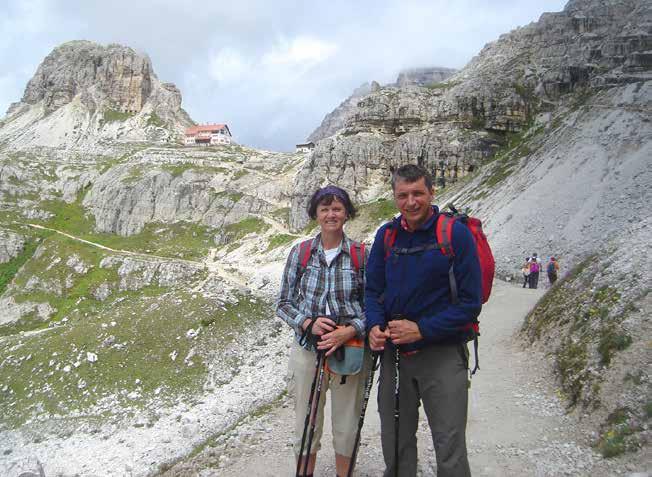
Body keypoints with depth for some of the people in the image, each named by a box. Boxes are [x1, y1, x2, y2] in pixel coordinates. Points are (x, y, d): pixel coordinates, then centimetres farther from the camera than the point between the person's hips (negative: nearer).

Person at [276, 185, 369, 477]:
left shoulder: (362, 254, -4)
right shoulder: (300, 253, -1)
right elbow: (284, 304, 2)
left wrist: (350, 331, -18)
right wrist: (308, 323, -16)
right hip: (307, 350, 1)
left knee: (347, 429, 12)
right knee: (306, 428, 13)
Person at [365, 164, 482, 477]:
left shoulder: (456, 233, -10)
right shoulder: (387, 235, 3)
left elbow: (470, 302, -11)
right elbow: (372, 289, 10)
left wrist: (421, 330, -19)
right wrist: (374, 326, -10)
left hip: (443, 354, -4)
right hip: (393, 352, 4)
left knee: (450, 450, 2)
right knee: (395, 443, 18)